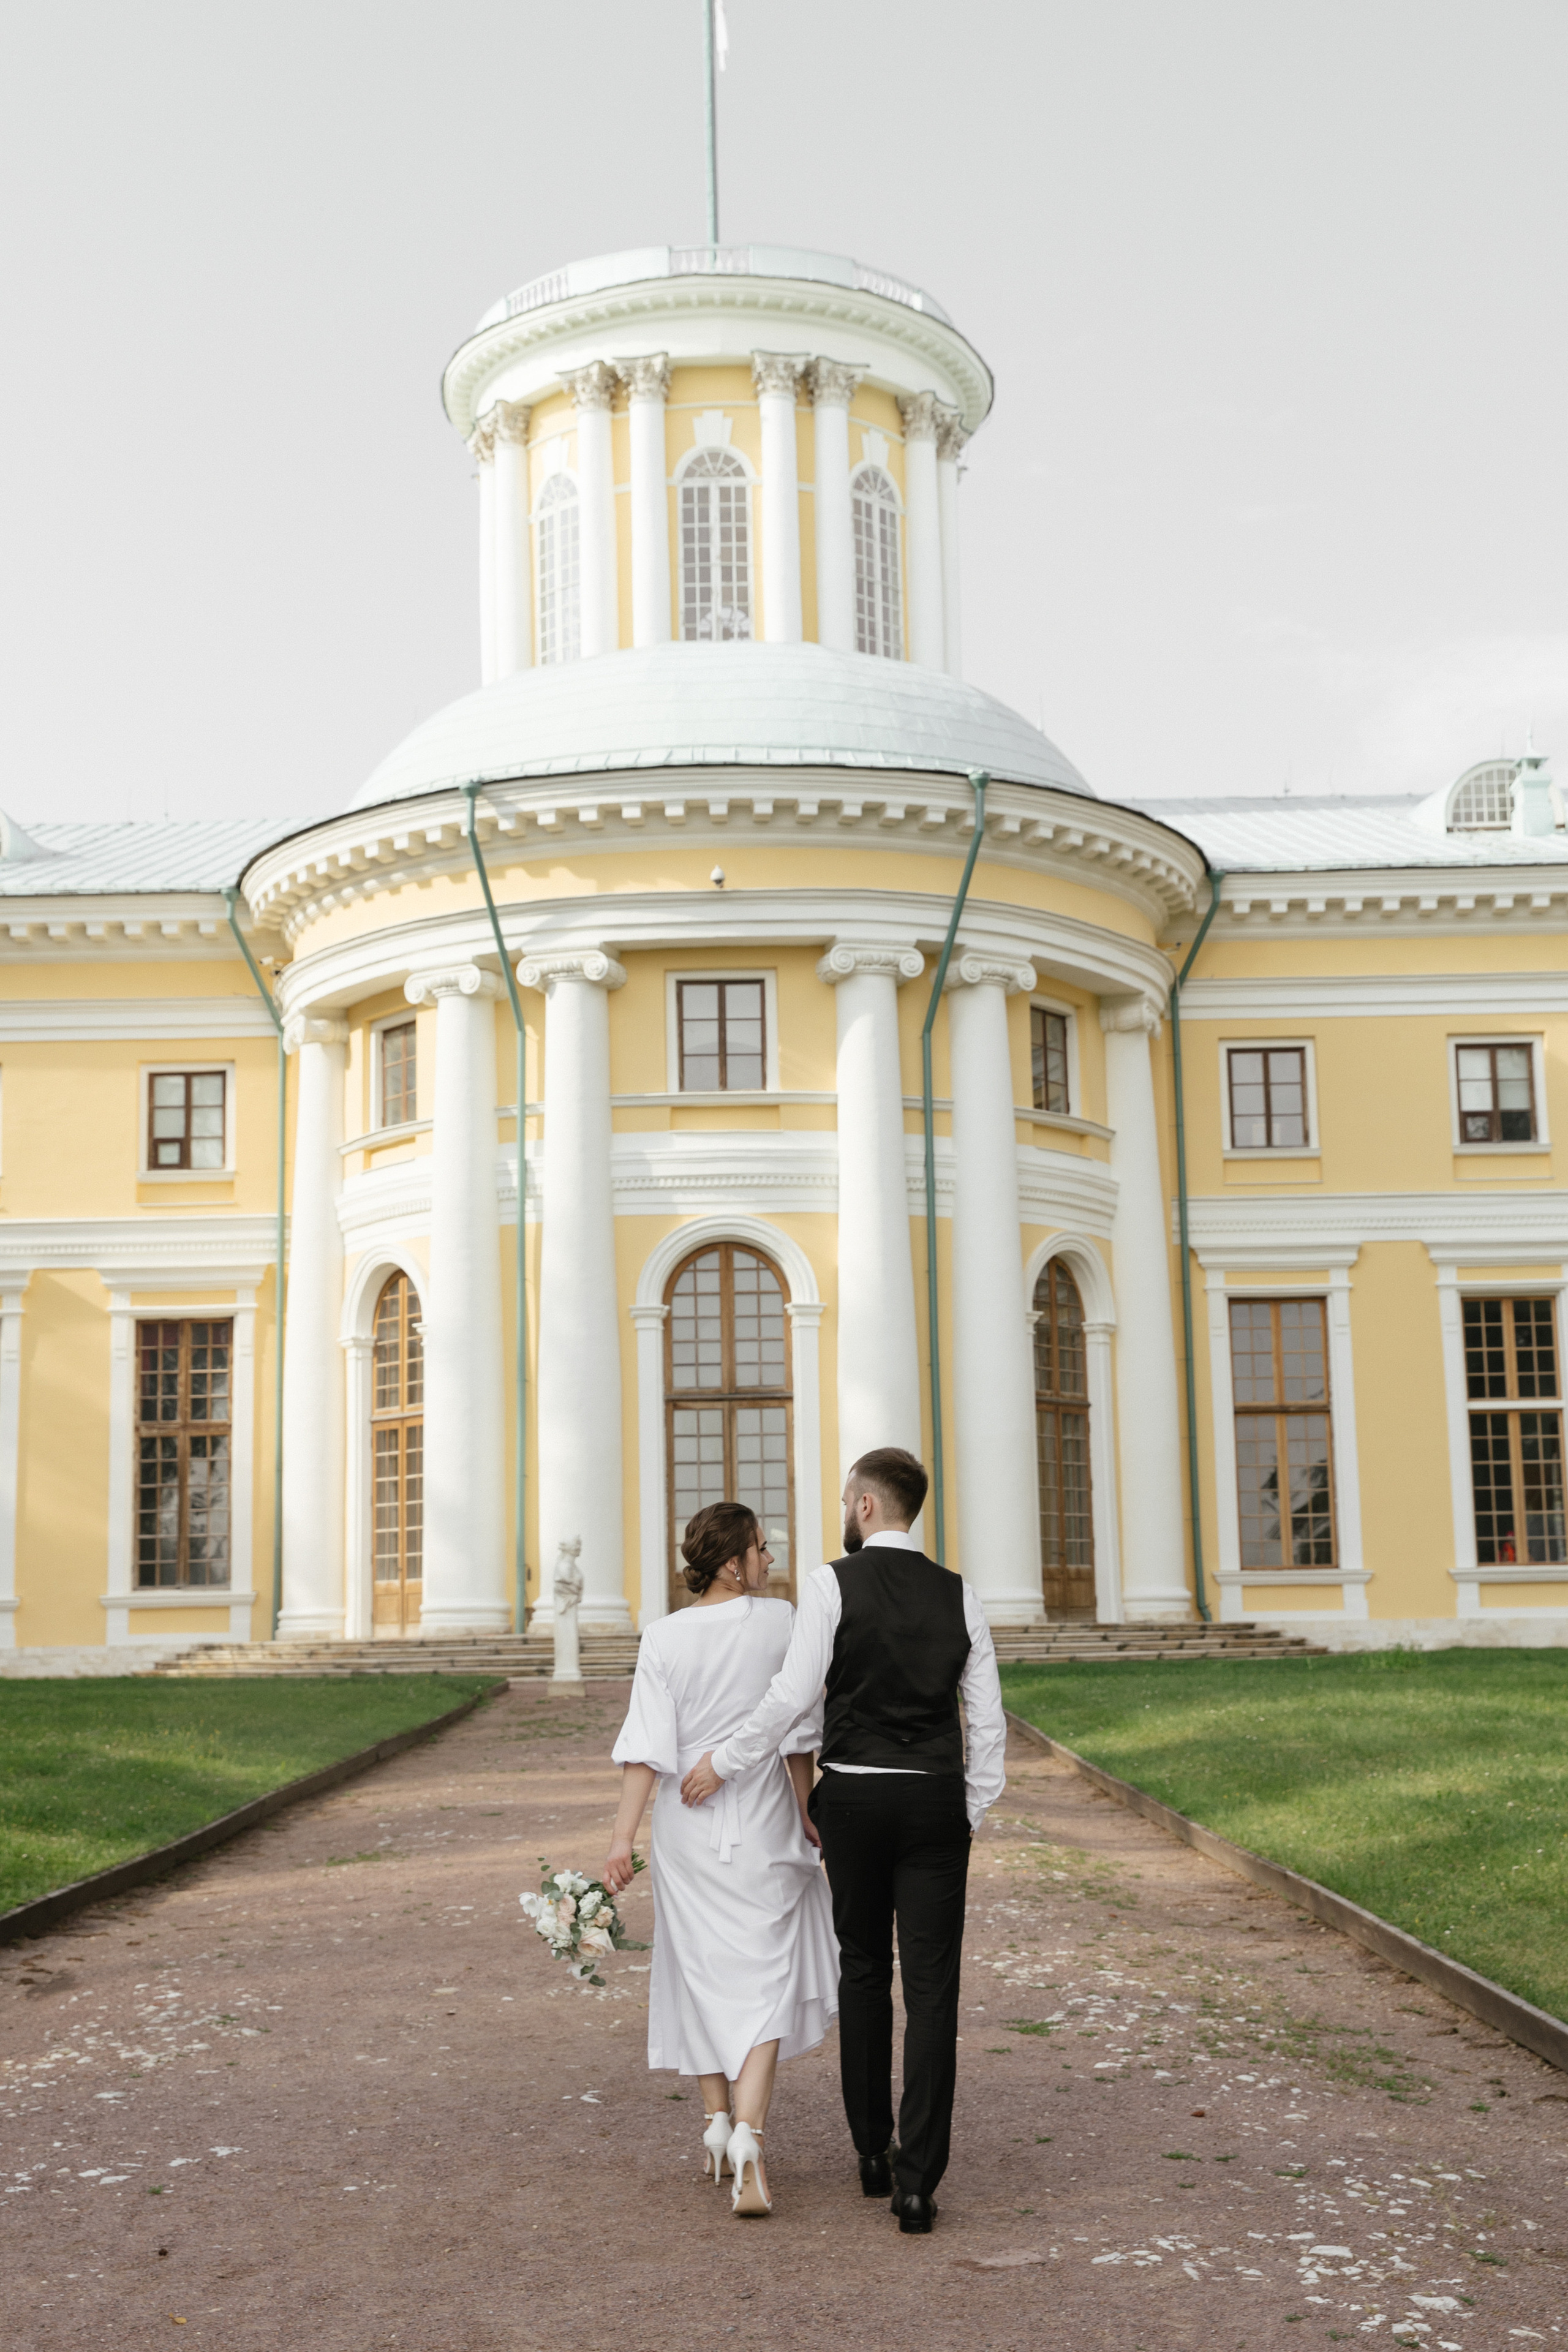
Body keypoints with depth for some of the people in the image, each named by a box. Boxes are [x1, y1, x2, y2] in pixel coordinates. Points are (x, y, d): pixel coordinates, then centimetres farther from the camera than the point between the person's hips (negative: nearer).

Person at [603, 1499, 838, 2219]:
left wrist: (622, 1838, -10)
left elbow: (648, 1748, -11)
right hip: (762, 1823, -2)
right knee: (764, 1977, 3)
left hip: (687, 1826, 2)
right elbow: (797, 1736, -5)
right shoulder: (780, 1623, -9)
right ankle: (747, 2136, -13)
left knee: (704, 1970, 17)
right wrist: (806, 1815, 7)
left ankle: (717, 2123, 24)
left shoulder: (664, 1638, -6)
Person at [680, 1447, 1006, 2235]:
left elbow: (793, 1694, -12)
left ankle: (872, 2152, 24)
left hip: (853, 1797, -1)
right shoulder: (958, 1596, 4)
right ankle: (916, 2183, -4)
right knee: (932, 1990, 0)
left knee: (863, 1970, 17)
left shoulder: (833, 1584, -6)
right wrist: (973, 1812, 14)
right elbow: (988, 1720, 4)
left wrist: (724, 1762, -1)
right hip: (936, 1801, 1)